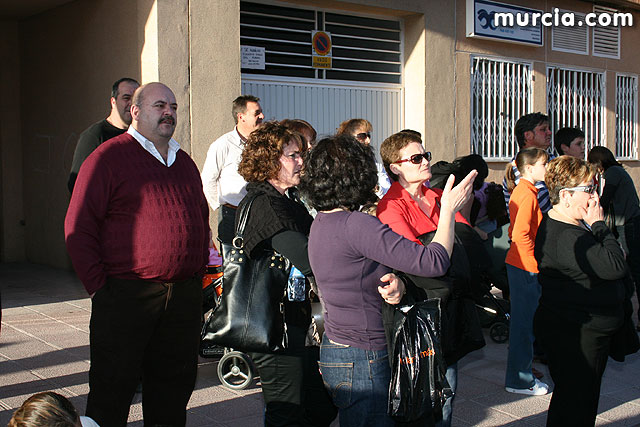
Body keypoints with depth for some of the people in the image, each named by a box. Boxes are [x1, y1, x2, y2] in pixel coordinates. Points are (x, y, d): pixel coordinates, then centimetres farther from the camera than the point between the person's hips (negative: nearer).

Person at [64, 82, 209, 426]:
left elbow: (202, 219, 24)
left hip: (184, 294, 6)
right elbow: (78, 226, -8)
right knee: (112, 389, 4)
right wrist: (99, 285, -11)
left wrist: (199, 271, 15)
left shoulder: (184, 162, 17)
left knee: (174, 385, 14)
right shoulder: (108, 157, -4)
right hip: (126, 295, -6)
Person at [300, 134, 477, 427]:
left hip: (333, 348, 9)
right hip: (361, 361, -9)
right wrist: (448, 209, -9)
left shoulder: (321, 223, 5)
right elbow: (435, 262, -24)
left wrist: (394, 284, -10)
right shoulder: (355, 224, -23)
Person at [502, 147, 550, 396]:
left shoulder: (523, 191, 13)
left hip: (521, 265, 10)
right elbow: (520, 235, -24)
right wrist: (537, 261, -17)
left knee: (522, 322, 17)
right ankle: (519, 380, 9)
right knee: (524, 323, -1)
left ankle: (521, 375, 28)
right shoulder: (527, 194, -17)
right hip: (526, 266, -10)